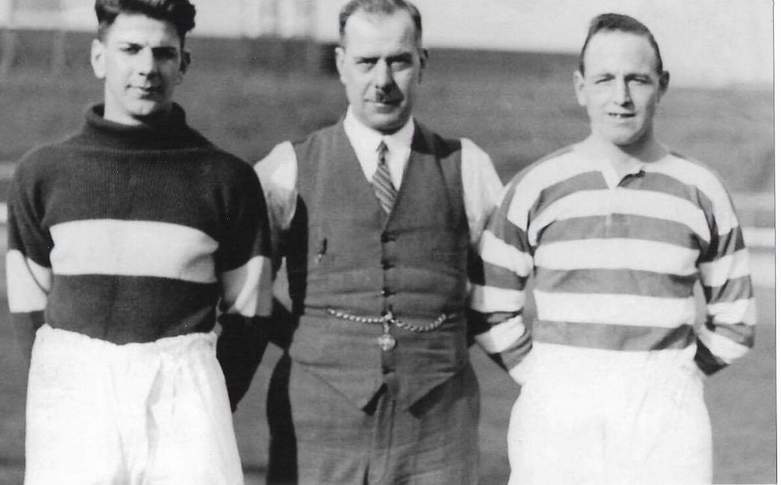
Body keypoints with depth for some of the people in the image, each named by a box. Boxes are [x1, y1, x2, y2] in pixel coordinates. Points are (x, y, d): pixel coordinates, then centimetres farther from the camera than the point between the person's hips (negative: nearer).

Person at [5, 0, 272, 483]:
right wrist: (60, 384, 4)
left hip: (186, 384, -1)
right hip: (75, 390, 1)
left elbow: (246, 310, 9)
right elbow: (29, 303, 12)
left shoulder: (226, 178, 5)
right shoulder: (43, 172, 9)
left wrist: (205, 405, 4)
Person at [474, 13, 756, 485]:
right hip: (557, 427, 0)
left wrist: (664, 379, 5)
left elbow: (735, 321, 11)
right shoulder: (534, 189, 1)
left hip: (667, 427, 0)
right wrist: (552, 381, 2)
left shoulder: (701, 191, 3)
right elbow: (492, 310, 7)